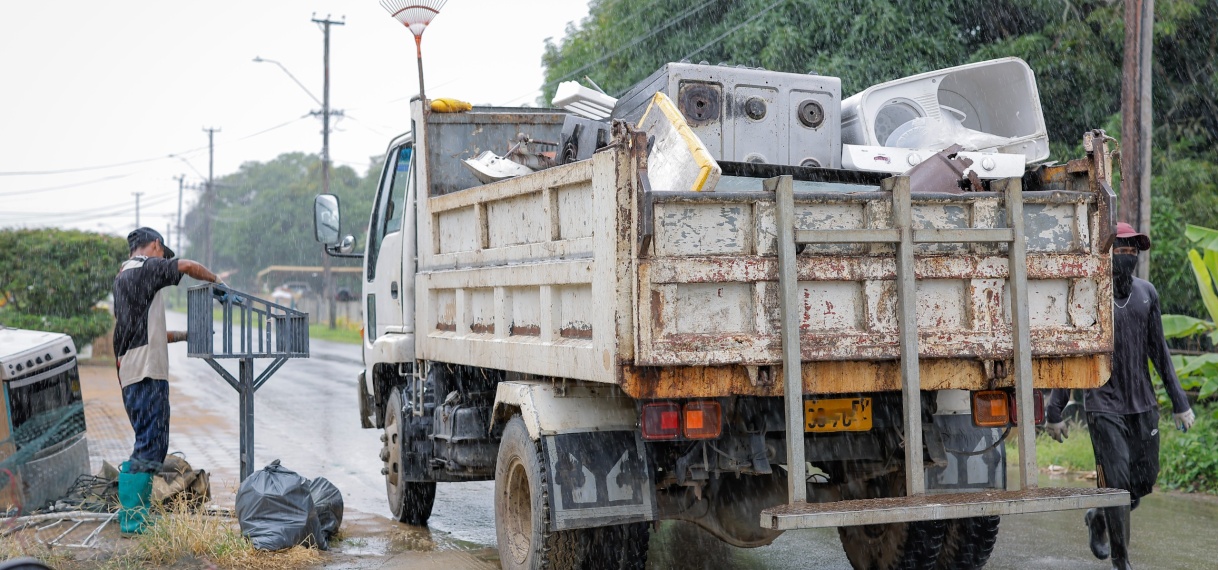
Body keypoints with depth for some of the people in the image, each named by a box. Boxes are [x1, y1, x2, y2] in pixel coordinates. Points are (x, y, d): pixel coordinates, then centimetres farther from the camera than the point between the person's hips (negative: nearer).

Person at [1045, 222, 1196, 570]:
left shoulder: (1147, 293, 5)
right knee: (1117, 482, -7)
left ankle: (1098, 519, 37)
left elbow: (1158, 350, 11)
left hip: (1143, 405, 5)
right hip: (1104, 406, -5)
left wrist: (1179, 402, 10)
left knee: (1144, 480, 9)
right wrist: (1055, 413, -6)